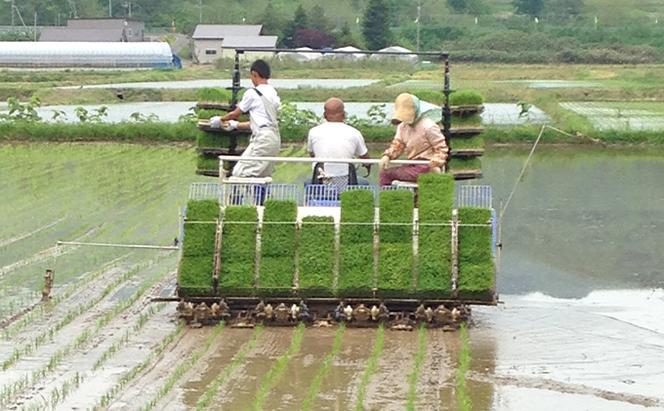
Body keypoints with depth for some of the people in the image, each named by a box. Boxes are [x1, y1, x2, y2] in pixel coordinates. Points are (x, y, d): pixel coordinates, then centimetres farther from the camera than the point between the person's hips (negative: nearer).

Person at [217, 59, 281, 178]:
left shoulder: (252, 93, -6)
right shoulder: (274, 93, 16)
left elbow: (235, 114, 8)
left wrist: (221, 119, 28)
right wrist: (235, 125, 28)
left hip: (262, 138, -9)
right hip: (274, 138, 9)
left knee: (239, 173, -8)